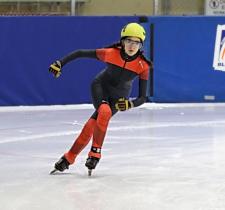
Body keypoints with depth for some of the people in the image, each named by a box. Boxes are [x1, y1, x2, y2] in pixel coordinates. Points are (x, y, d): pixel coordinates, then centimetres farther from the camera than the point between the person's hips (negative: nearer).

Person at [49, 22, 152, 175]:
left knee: (92, 125, -16)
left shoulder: (143, 66, -23)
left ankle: (69, 158, -2)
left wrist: (130, 104, -37)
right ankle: (95, 152, -15)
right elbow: (80, 53, -14)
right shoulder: (111, 53, -24)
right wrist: (60, 63, -17)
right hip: (100, 87, -1)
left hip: (118, 97, 1)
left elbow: (143, 97, -18)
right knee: (105, 111, -31)